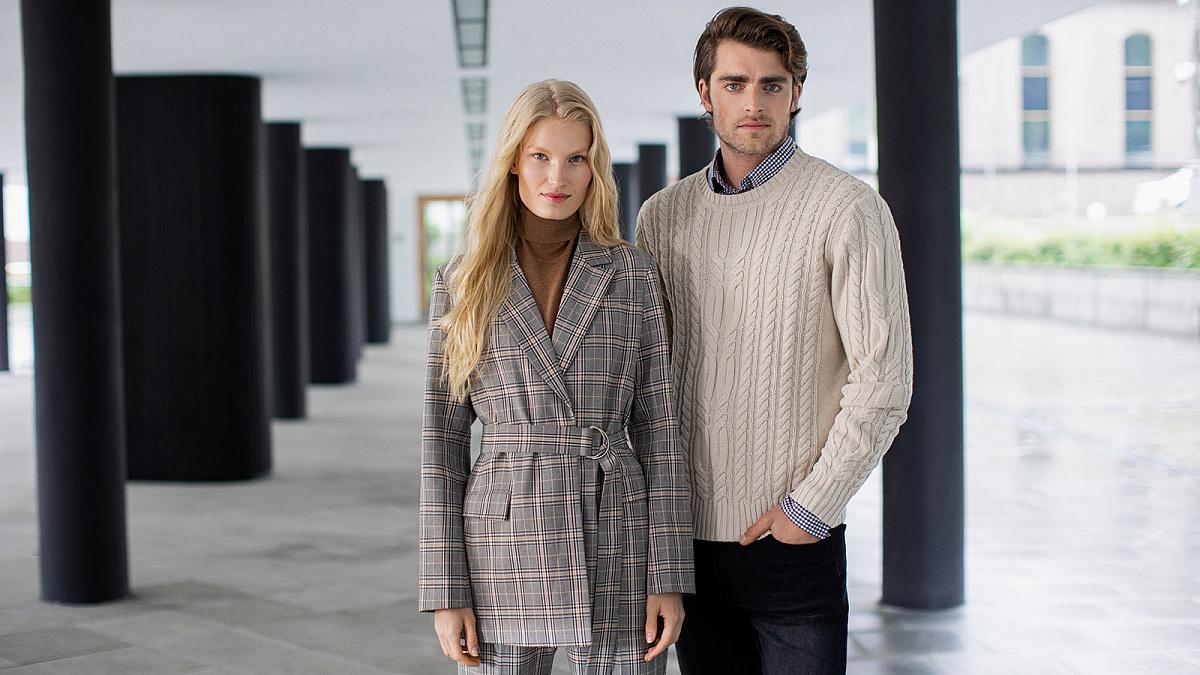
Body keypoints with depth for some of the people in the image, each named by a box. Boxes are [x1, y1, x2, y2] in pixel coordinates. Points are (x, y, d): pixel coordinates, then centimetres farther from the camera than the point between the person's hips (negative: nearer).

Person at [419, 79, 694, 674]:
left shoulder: (632, 275, 4)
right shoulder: (464, 283, 4)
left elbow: (657, 426, 3)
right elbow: (443, 437, 3)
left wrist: (669, 577, -3)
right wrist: (445, 591, -2)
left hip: (617, 555, 0)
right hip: (504, 551, 0)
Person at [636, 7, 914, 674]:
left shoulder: (847, 209, -7)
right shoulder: (663, 215, 8)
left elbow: (883, 379, -10)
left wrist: (811, 507, -12)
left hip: (795, 543, -4)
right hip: (689, 537, 4)